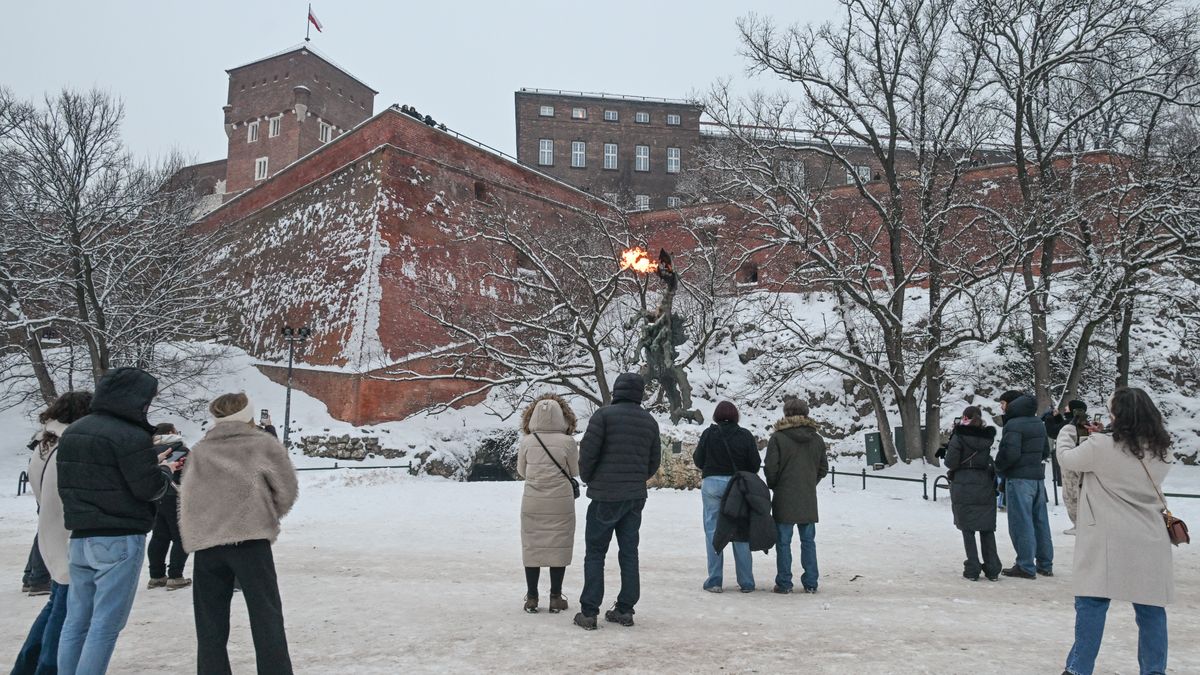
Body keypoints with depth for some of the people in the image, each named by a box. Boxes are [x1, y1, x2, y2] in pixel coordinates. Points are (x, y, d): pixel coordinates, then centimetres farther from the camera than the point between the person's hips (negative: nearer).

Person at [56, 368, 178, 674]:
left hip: (80, 538, 8)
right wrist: (164, 471, 5)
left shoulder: (73, 431, 12)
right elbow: (147, 488, -16)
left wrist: (150, 464, 12)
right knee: (105, 624, -3)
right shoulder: (130, 435, -16)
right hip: (120, 540, -8)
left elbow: (96, 476, 15)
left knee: (76, 621, 12)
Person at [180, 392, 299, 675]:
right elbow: (286, 489, 4)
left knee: (210, 624, 11)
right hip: (249, 538, -4)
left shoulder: (198, 452, 16)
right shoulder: (263, 443, 6)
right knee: (266, 618, 0)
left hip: (206, 543, 4)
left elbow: (186, 496, 11)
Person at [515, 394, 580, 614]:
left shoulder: (527, 442, -6)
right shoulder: (568, 442, -10)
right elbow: (575, 472, 2)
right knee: (558, 547, 8)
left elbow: (521, 471, 8)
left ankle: (532, 598, 16)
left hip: (533, 503, 1)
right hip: (560, 503, -1)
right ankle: (555, 597, 13)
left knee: (532, 547, 11)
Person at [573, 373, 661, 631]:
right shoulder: (650, 421, 8)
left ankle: (589, 612, 2)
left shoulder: (604, 415, -10)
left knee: (595, 553, 2)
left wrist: (588, 479, 4)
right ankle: (625, 609, 14)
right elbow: (654, 461, 11)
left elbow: (588, 451, -13)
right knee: (629, 552, 11)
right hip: (636, 496, 5)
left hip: (605, 496, -5)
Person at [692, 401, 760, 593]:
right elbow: (755, 463, -1)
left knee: (713, 530, 5)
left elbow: (698, 460, 0)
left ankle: (714, 581, 4)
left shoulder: (709, 433, -5)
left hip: (712, 483, -1)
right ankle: (746, 582, 12)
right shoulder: (745, 435, -2)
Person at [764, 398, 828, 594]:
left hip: (784, 499, -4)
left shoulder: (778, 438, -10)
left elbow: (771, 468, -11)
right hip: (809, 499, 4)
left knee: (783, 542, 3)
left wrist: (773, 485, 8)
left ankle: (784, 583, 5)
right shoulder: (817, 439, 5)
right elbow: (823, 468, 10)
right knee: (808, 541, 12)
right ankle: (811, 583, 14)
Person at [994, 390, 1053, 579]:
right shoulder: (1039, 424, 14)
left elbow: (1010, 453, -21)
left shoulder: (1013, 425, -15)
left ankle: (1026, 567, -2)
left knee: (1021, 523, -4)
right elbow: (1046, 451, 20)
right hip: (1038, 477, 9)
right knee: (1040, 521, 13)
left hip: (1019, 479, -9)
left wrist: (998, 466, -5)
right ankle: (1045, 565, 20)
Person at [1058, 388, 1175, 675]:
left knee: (1091, 604, 2)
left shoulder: (1100, 447, -14)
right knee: (1150, 608, 11)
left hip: (1108, 542, -5)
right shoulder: (1160, 451, 4)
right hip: (1149, 543, 5)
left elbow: (1066, 458, 1)